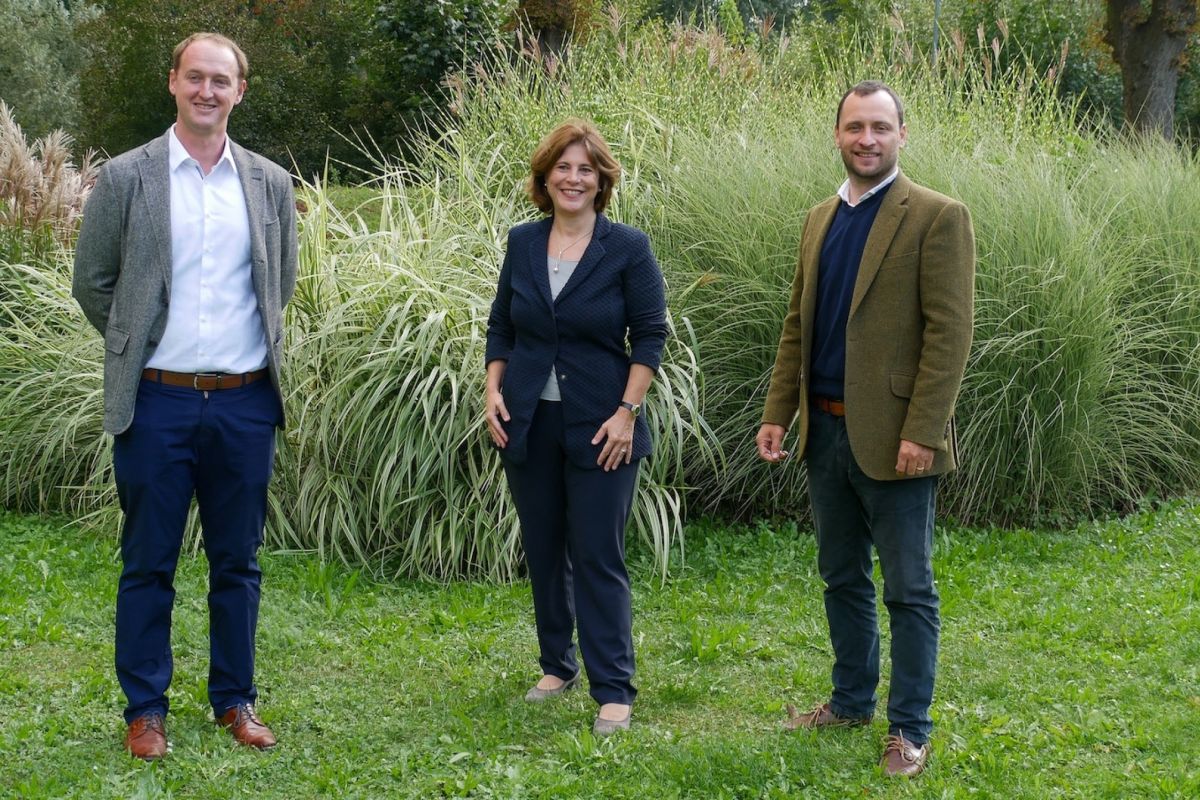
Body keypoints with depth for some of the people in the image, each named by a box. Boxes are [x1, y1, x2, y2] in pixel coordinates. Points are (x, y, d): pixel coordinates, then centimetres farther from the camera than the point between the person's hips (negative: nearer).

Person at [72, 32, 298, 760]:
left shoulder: (271, 184, 5)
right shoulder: (126, 178, -2)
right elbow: (92, 282, 6)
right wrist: (138, 346, 10)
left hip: (245, 401, 2)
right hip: (157, 401, -2)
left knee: (238, 562, 10)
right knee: (149, 563, 5)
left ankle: (236, 699, 22)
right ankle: (145, 708, 15)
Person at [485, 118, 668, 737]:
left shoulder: (627, 248, -6)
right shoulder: (522, 243, 6)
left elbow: (650, 335, -6)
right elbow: (500, 327, 13)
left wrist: (627, 412, -12)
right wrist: (493, 391, 0)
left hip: (600, 428, -4)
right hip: (528, 424, 4)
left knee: (598, 556, -4)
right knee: (543, 551, 12)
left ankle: (613, 690, 1)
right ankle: (557, 665, 27)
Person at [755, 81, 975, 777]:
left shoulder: (937, 217, -9)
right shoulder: (821, 220, 12)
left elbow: (950, 332, -14)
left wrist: (922, 433, -20)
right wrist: (778, 413, 9)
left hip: (893, 439, -7)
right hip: (826, 432, 7)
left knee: (909, 589, 2)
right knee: (842, 579, 18)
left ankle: (910, 728, 12)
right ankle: (853, 700, 32)